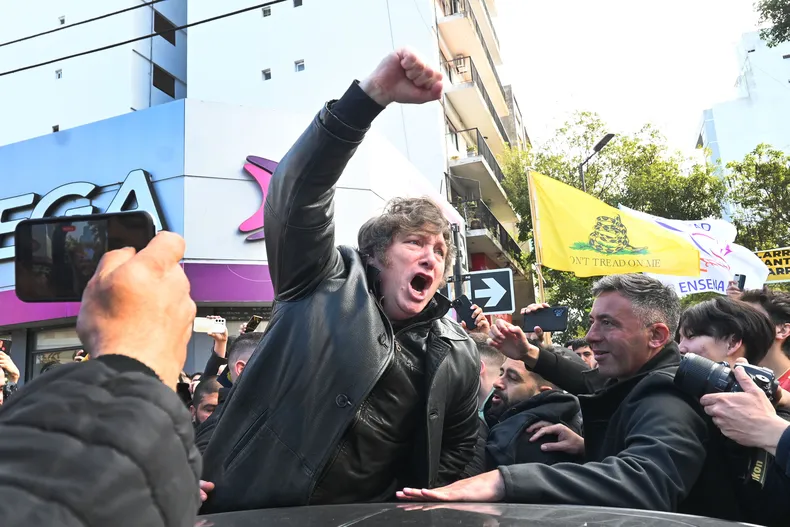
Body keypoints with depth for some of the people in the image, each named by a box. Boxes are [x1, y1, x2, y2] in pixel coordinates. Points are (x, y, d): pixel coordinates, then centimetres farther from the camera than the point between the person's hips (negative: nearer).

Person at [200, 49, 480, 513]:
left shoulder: (458, 356, 4)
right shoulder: (326, 285, -6)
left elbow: (458, 446, 16)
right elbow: (298, 192, -20)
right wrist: (372, 95, -31)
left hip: (363, 519, 4)